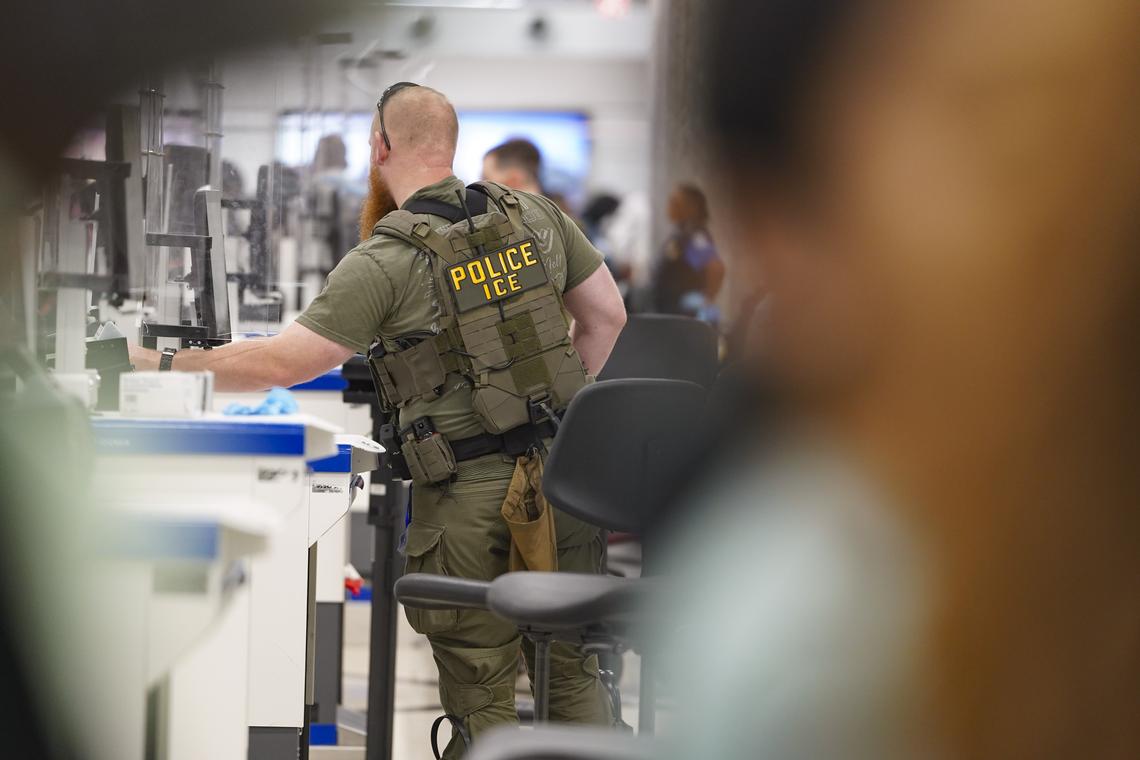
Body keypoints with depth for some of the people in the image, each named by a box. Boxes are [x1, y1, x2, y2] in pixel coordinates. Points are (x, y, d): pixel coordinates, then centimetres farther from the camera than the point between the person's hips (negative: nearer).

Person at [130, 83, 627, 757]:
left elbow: (280, 362, -12)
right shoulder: (535, 214, 6)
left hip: (472, 495, -5)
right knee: (573, 673, 15)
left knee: (482, 699, 4)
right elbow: (607, 315, 14)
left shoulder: (387, 261, -11)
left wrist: (157, 365, -2)